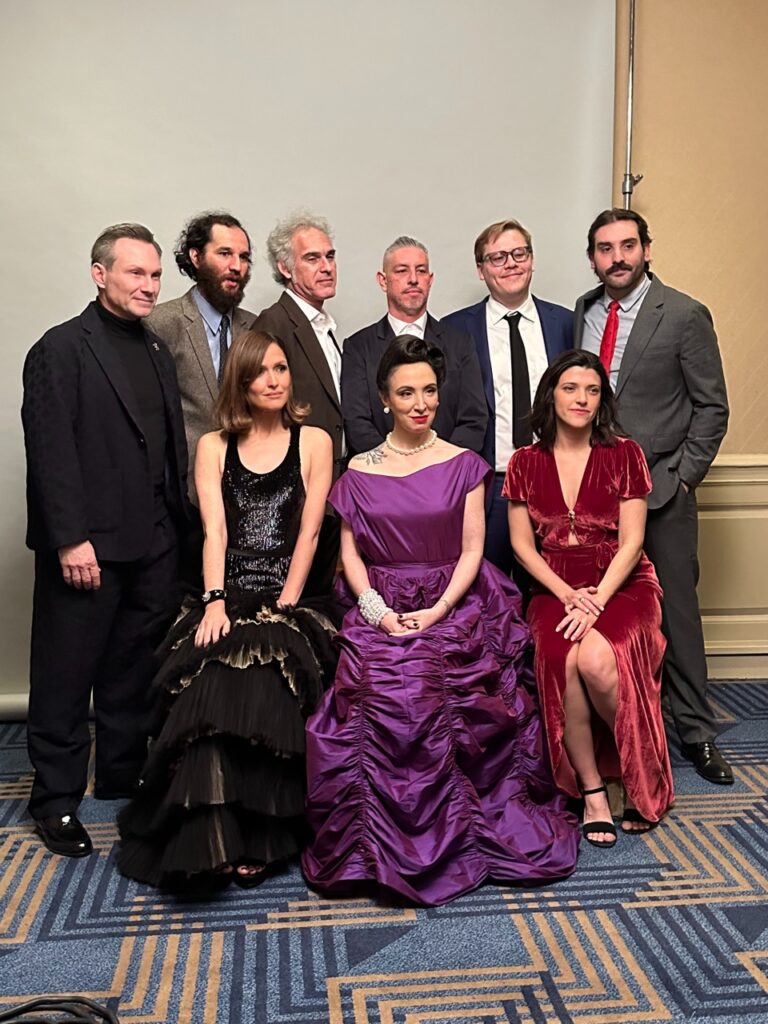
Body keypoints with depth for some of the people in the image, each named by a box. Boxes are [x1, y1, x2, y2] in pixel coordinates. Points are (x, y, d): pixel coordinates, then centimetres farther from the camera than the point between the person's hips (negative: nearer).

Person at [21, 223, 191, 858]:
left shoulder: (157, 352, 15)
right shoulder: (62, 349, -6)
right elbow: (49, 449, -12)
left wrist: (177, 525, 9)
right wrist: (70, 537, -17)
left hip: (155, 544, 6)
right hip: (88, 547, -6)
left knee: (134, 671, 15)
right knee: (66, 676, 6)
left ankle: (123, 776, 30)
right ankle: (56, 799, 19)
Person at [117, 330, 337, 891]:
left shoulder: (313, 441, 10)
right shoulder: (214, 447, 15)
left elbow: (309, 533, 2)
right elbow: (215, 532, 3)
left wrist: (283, 608, -8)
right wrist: (215, 604, -12)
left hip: (289, 601, -1)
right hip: (228, 598, 1)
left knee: (264, 678, -29)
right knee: (213, 680, -28)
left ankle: (261, 838, -15)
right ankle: (216, 840, -21)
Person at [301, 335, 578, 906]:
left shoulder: (463, 465, 8)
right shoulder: (360, 473, 10)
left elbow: (471, 550, 2)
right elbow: (351, 554, 7)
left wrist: (439, 610, -13)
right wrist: (379, 611, -10)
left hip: (453, 604, -1)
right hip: (382, 609, 1)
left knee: (425, 680, -28)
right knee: (389, 691, -27)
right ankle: (386, 845, -10)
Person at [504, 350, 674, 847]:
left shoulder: (624, 455, 2)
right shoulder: (526, 463, 6)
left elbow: (631, 541, -4)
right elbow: (523, 545, 3)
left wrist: (597, 600, -17)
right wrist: (569, 595, -11)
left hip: (622, 586, -1)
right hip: (555, 590, 2)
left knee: (597, 659, -32)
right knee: (566, 662, -31)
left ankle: (643, 774, -4)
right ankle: (593, 791, -11)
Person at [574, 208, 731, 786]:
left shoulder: (685, 316, -3)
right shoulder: (583, 312, 10)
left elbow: (712, 408, -2)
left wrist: (682, 477, -8)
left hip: (661, 489, -3)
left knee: (675, 609, 4)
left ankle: (696, 732, 18)